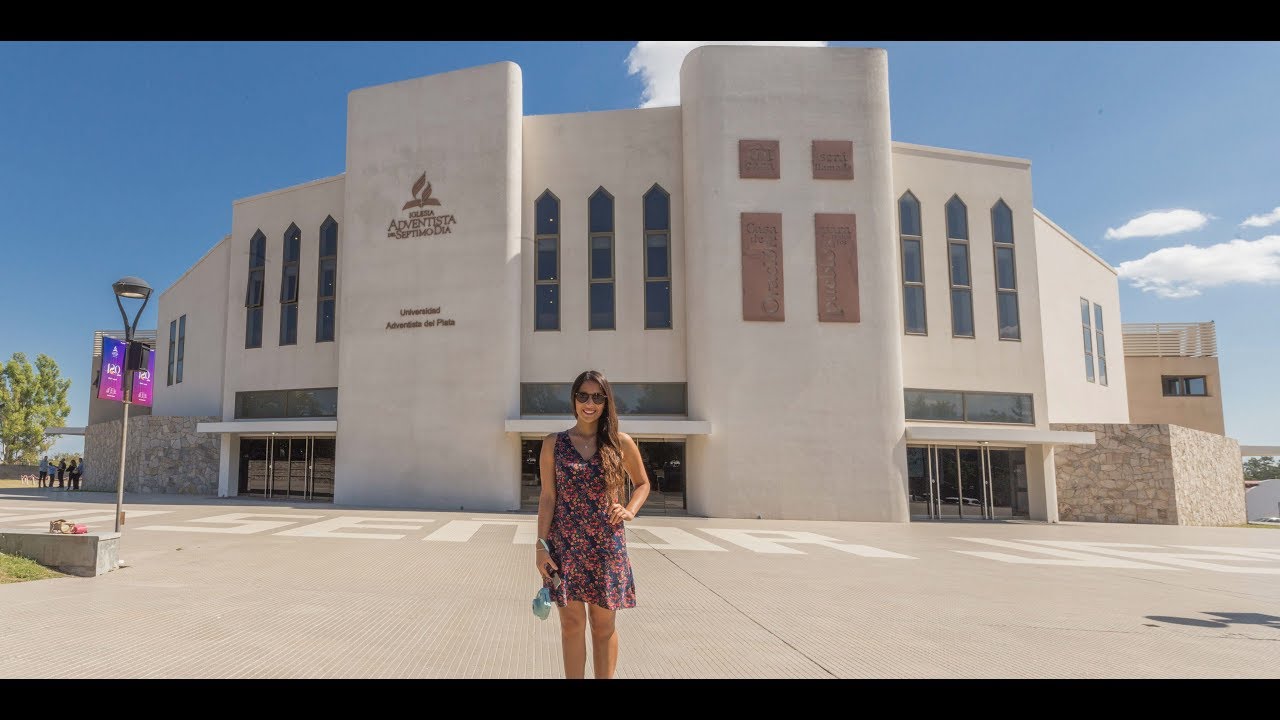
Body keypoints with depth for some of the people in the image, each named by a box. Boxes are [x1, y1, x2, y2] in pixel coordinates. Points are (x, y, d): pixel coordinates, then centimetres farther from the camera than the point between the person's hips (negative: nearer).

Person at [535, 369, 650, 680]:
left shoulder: (621, 442, 1)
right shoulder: (554, 443, 0)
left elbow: (643, 483, 14)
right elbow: (547, 497, 0)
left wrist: (629, 511, -4)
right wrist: (541, 546, -5)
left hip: (607, 545, 0)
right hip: (565, 545, 0)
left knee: (604, 625, 9)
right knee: (572, 623, 6)